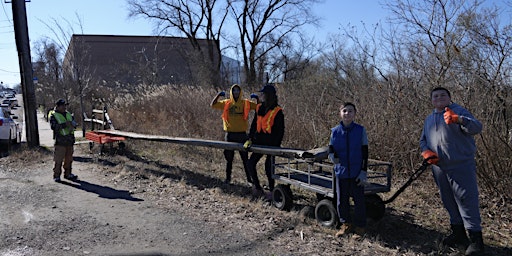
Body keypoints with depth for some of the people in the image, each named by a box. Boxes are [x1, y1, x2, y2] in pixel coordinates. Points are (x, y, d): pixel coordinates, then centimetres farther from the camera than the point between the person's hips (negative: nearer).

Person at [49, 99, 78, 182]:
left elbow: (75, 124, 13)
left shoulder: (68, 114, 16)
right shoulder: (53, 115, -4)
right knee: (58, 159, -4)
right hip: (60, 140, -6)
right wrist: (64, 125, -24)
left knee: (69, 158, 12)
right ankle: (56, 175, 5)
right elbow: (53, 126, -17)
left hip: (70, 140, 6)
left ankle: (67, 174, 22)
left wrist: (72, 124, -10)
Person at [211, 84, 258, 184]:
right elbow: (213, 105, 4)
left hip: (242, 134, -1)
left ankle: (249, 178, 14)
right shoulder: (226, 103, 5)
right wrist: (218, 95, -8)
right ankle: (228, 178, 23)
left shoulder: (246, 103, 2)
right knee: (229, 158, 12)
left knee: (245, 158, 5)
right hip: (230, 134, 1)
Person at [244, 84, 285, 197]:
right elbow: (254, 124, 9)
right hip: (259, 141, 6)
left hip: (271, 143, -6)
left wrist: (276, 145, -15)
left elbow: (280, 130, -10)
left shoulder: (277, 111, -11)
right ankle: (257, 186, 14)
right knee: (251, 163, 1)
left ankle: (271, 190, 15)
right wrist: (250, 139, 0)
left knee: (269, 167, -2)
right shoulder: (259, 108, 7)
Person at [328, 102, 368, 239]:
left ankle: (360, 227, 21)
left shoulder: (360, 130, -4)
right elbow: (331, 149, 9)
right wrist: (332, 156, -15)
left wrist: (364, 171, -6)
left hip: (357, 173, -2)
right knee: (341, 200, 11)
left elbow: (365, 153, -2)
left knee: (359, 201, 5)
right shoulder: (335, 131, 0)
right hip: (341, 172, 2)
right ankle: (346, 225, 29)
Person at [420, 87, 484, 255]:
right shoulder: (429, 119, 15)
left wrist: (459, 120, -42)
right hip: (440, 168, 7)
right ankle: (458, 234, 30)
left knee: (467, 201, -6)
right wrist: (426, 152, -1)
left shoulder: (459, 112, -5)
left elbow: (477, 128, -22)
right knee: (449, 202, 15)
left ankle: (476, 239, 2)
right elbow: (423, 140, 22)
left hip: (461, 166, -7)